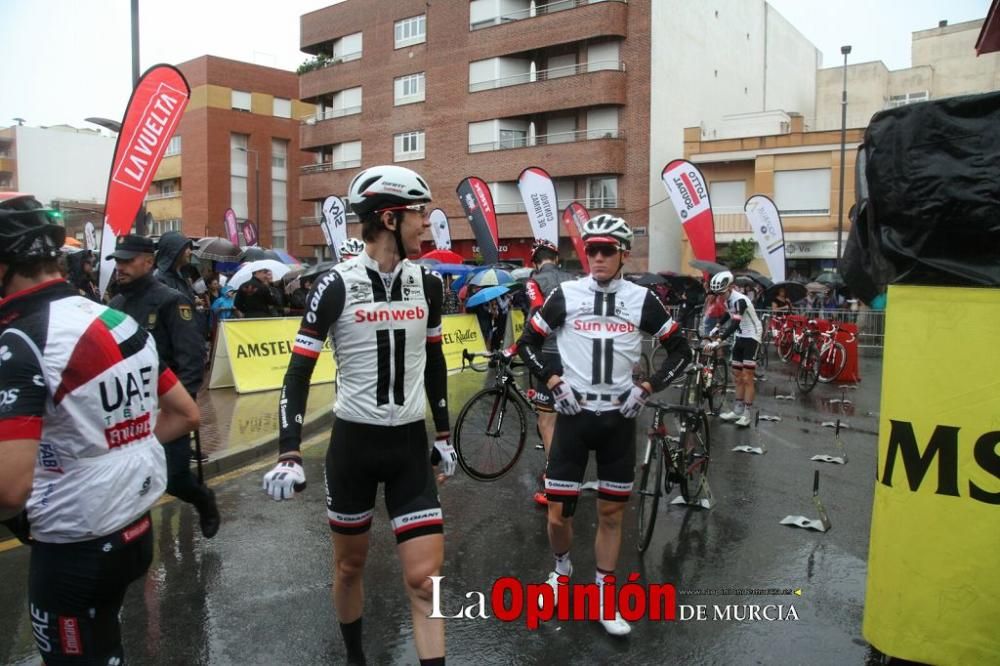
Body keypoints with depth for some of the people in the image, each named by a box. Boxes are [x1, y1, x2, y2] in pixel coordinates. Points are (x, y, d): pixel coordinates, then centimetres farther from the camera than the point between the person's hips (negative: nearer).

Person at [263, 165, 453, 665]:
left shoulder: (426, 282, 0)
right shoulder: (336, 286, -12)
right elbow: (299, 372, -8)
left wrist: (444, 433, 15)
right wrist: (289, 454, -15)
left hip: (411, 444, 2)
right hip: (353, 442, -2)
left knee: (424, 578, -3)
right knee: (350, 564, 17)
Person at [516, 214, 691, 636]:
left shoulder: (642, 299, 0)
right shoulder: (565, 295, -2)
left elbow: (681, 350, 7)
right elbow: (527, 342, 7)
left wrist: (647, 388, -3)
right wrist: (552, 380, -6)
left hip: (619, 418, 1)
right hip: (574, 415, -1)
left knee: (611, 512, 9)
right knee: (558, 512, 2)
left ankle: (603, 596, 26)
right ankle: (562, 569, 33)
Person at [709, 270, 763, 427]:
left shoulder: (740, 300, -26)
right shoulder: (728, 300, 1)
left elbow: (735, 324, -38)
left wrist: (719, 340, -46)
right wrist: (716, 327, 16)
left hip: (751, 337, -9)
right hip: (740, 337, 9)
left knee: (747, 378, -9)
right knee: (737, 376, 11)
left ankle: (746, 414, -4)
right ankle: (738, 410, 18)